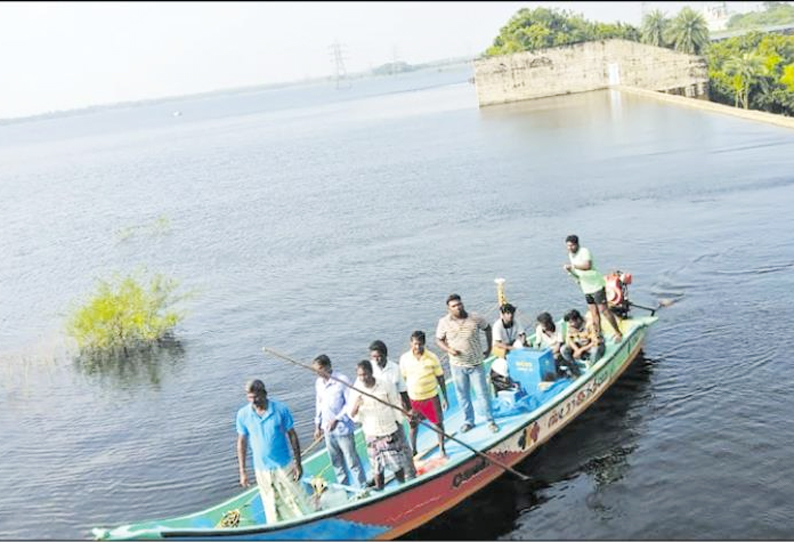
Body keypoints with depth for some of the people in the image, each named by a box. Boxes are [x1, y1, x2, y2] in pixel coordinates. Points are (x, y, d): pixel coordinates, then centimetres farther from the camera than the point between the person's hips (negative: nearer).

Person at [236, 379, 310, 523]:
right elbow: (241, 442, 0)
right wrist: (242, 472, 1)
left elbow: (292, 436, -4)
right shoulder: (243, 414, -8)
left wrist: (298, 463, -4)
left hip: (284, 466, -1)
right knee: (272, 507, 13)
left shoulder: (281, 409, -13)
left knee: (294, 500, 9)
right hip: (262, 469, 1)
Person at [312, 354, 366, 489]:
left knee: (352, 461, 0)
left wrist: (337, 419, -18)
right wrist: (317, 425, 14)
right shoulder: (318, 382, 6)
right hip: (327, 429, 7)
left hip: (343, 427, -6)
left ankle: (362, 487, 12)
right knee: (336, 462, 15)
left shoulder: (342, 380, -15)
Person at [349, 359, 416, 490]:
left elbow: (396, 406, -1)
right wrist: (356, 406, -28)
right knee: (376, 466, 7)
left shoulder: (386, 385, -12)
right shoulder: (357, 390, -7)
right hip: (371, 434, 1)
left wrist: (399, 426, 0)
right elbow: (352, 415, -6)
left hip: (391, 431, -1)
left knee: (397, 463, 9)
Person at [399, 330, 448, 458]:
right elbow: (403, 379, 1)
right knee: (413, 425, 15)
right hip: (414, 398, 1)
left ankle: (442, 449, 30)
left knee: (438, 423, 10)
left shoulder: (432, 358, -13)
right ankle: (413, 450, 35)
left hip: (431, 396, -1)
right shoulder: (404, 358, -10)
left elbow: (440, 378, -4)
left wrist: (445, 398, -2)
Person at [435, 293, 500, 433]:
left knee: (482, 393, 6)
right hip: (457, 365, 1)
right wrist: (448, 349, -19)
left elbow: (487, 328, 9)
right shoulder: (444, 322, -10)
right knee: (462, 394, 13)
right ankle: (469, 421, 30)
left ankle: (490, 420, 21)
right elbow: (439, 340, 0)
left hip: (476, 364, -1)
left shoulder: (475, 319, -10)